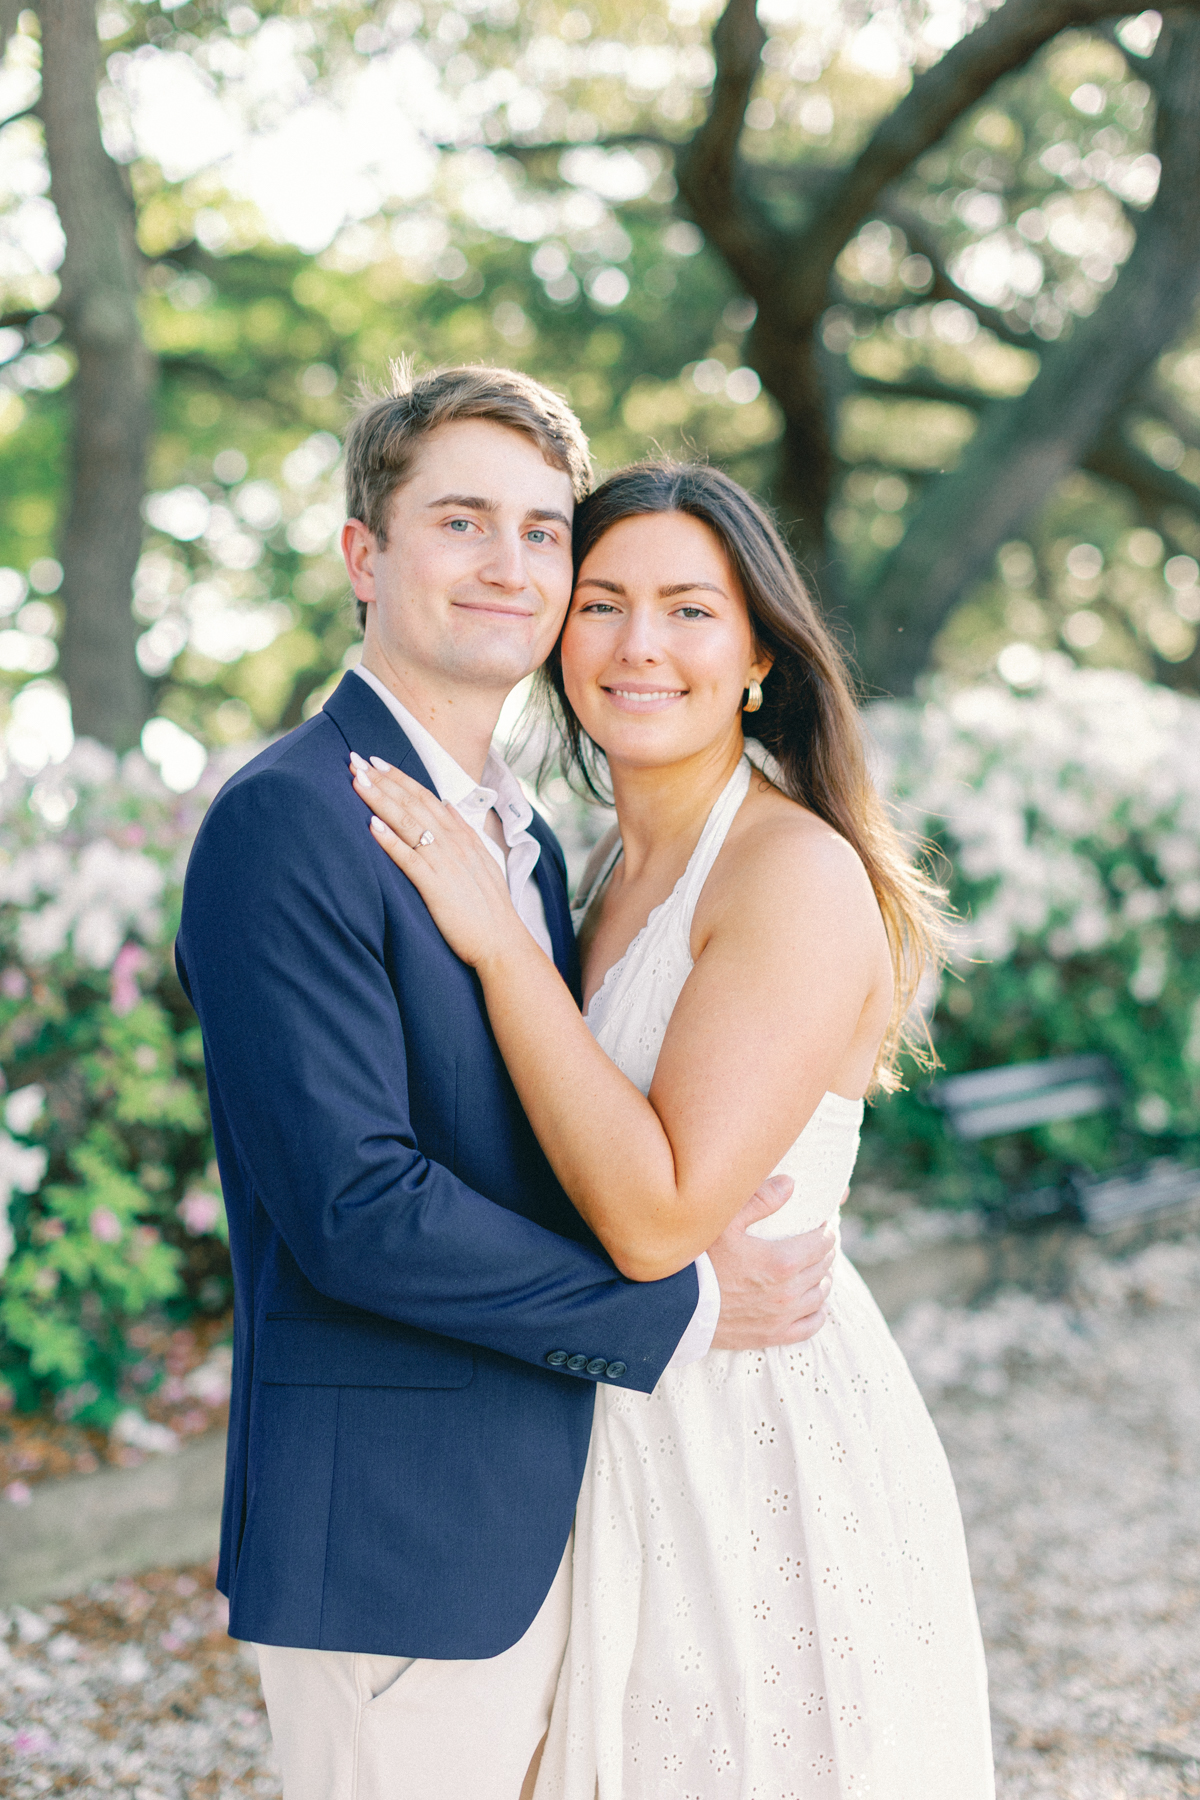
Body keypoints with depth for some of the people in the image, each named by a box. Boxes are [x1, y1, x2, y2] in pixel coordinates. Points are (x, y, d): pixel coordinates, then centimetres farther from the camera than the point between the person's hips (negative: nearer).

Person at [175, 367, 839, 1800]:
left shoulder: (525, 836, 13)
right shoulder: (287, 821, -16)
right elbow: (353, 1204, -23)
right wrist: (677, 1308, -15)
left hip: (540, 1512, 9)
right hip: (389, 1537, -8)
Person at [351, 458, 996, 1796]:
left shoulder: (803, 874, -19)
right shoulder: (616, 871, 7)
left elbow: (661, 1217, -26)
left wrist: (495, 939, -24)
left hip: (767, 1440, -8)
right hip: (629, 1428, 8)